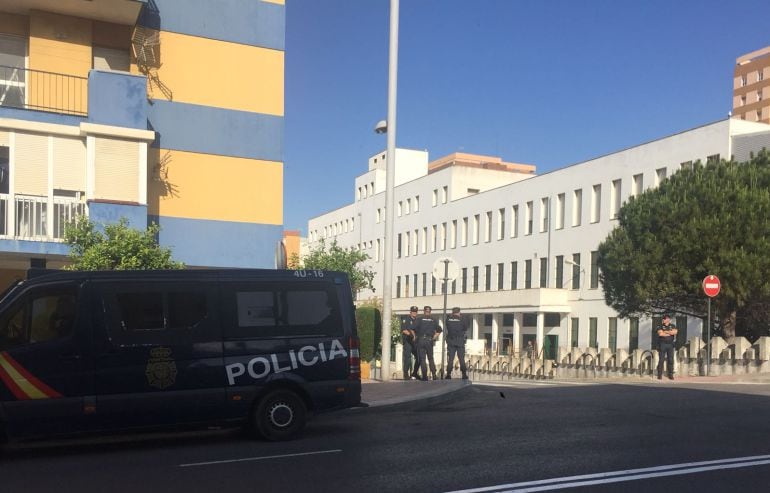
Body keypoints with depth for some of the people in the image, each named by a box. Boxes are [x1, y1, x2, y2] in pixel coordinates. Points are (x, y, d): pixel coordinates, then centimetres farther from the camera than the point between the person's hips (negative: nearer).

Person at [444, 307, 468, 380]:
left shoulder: (448, 319, -3)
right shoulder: (461, 319, -7)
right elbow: (466, 328, 4)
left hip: (451, 341, 1)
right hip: (460, 341, -1)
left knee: (450, 359, 6)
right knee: (461, 359, 6)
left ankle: (448, 374, 2)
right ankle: (464, 374, 7)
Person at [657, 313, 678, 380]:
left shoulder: (672, 326, 11)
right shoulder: (661, 326, 4)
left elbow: (675, 332, -10)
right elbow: (660, 334, -14)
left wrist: (665, 331, -9)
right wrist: (670, 333, -5)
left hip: (670, 345, 2)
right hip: (662, 344, -2)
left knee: (670, 360, 0)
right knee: (661, 360, -5)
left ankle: (670, 375, 5)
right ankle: (659, 375, -2)